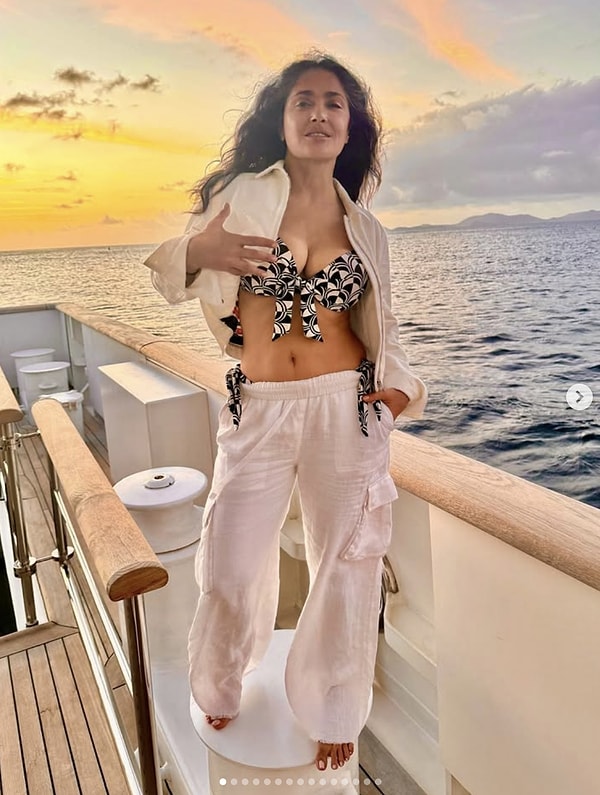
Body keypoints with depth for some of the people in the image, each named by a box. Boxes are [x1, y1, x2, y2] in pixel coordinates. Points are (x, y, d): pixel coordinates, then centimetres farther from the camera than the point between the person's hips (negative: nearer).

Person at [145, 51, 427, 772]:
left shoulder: (364, 227, 9)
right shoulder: (242, 194, 0)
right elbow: (169, 274, 1)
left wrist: (402, 386, -3)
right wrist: (197, 250, -22)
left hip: (346, 411, 2)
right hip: (256, 414, -1)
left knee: (346, 571, 10)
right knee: (231, 571, 7)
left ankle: (333, 711, 38)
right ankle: (220, 686, 42)